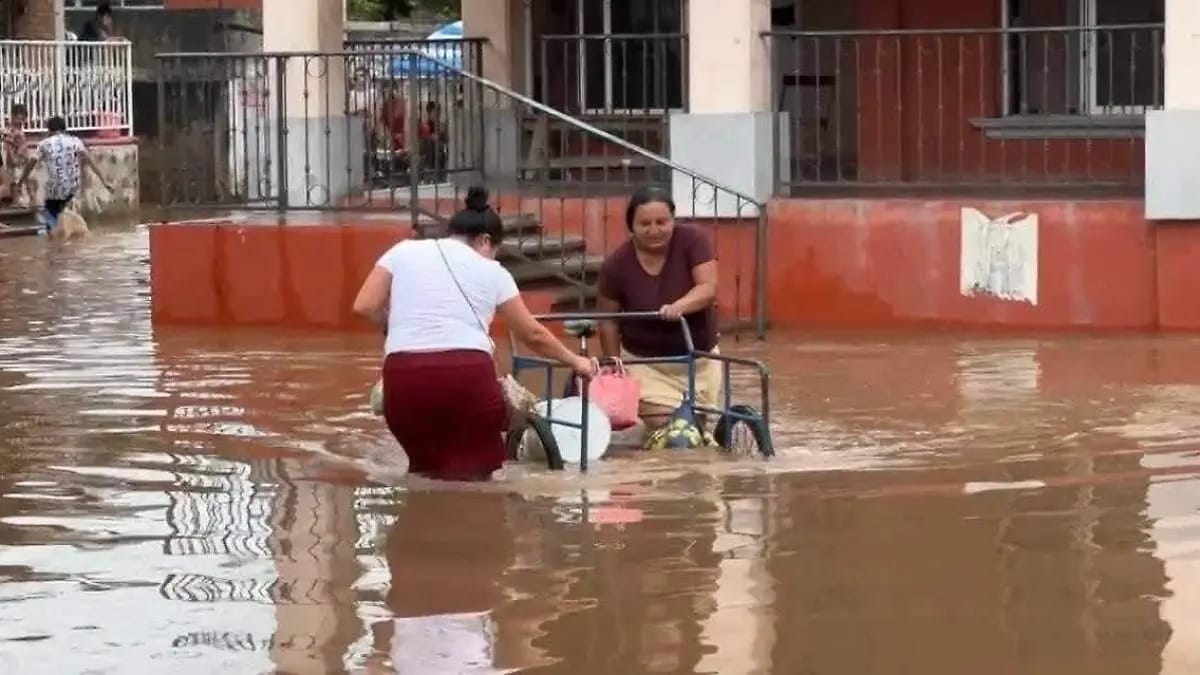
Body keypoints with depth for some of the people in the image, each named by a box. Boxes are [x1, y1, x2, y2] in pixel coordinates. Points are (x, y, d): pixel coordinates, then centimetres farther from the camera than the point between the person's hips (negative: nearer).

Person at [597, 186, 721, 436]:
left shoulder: (693, 240, -17)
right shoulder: (616, 264, -18)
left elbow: (708, 288, -24)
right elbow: (608, 320, -6)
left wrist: (679, 306, -44)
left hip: (699, 358, 2)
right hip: (645, 362, -2)